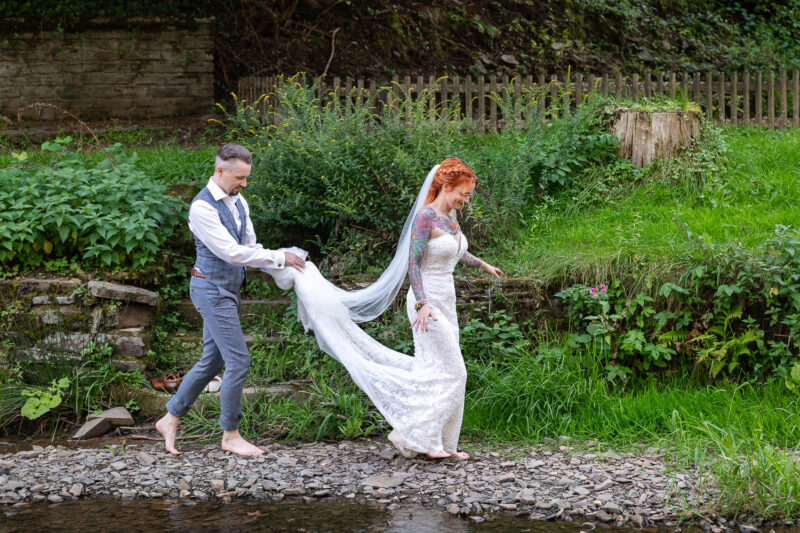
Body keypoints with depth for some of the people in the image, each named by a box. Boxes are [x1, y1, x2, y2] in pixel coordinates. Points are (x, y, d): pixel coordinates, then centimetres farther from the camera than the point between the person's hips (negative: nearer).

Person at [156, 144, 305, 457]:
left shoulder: (238, 202, 9)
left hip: (228, 291, 9)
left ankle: (170, 419, 24)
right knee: (238, 362, -8)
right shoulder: (202, 207, -19)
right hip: (212, 290, -9)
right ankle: (230, 436, 4)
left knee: (211, 361, 14)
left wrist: (281, 269, -3)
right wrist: (280, 259, -23)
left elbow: (250, 247, 13)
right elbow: (231, 252, -24)